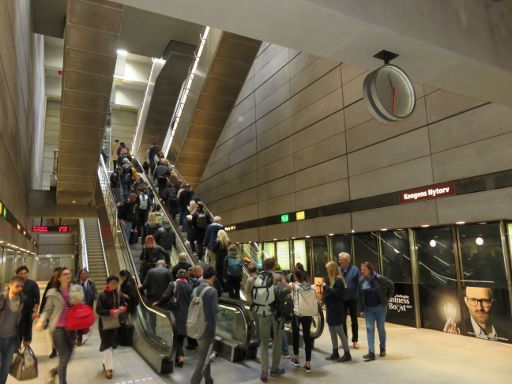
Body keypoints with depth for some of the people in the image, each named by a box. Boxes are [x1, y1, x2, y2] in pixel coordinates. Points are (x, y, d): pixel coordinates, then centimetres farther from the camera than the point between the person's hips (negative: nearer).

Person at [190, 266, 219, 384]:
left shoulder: (195, 290, 4)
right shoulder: (212, 291, -16)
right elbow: (214, 311, -16)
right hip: (207, 329, -7)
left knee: (204, 356, 21)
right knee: (204, 358, 3)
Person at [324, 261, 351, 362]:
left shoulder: (339, 280, -15)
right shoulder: (330, 279, 10)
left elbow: (337, 294, -24)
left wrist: (326, 287, -19)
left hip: (337, 310, -9)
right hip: (330, 309, 9)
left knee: (339, 331, -2)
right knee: (332, 331, 13)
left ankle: (347, 354, 9)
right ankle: (335, 353, 23)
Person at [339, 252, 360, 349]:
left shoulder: (354, 269, -11)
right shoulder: (338, 270, -3)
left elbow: (359, 283, -11)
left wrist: (358, 295, -14)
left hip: (352, 299, -2)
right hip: (342, 299, 3)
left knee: (354, 320, 11)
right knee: (342, 320, 10)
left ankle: (355, 341, 23)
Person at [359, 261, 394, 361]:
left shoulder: (379, 278, -16)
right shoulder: (361, 280, -4)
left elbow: (391, 285, -1)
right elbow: (360, 296, 3)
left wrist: (387, 299, -1)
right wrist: (362, 310, 2)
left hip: (380, 307, -3)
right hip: (368, 309, 3)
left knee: (381, 328, 10)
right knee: (369, 329, -2)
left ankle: (382, 348, 32)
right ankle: (371, 352, 0)